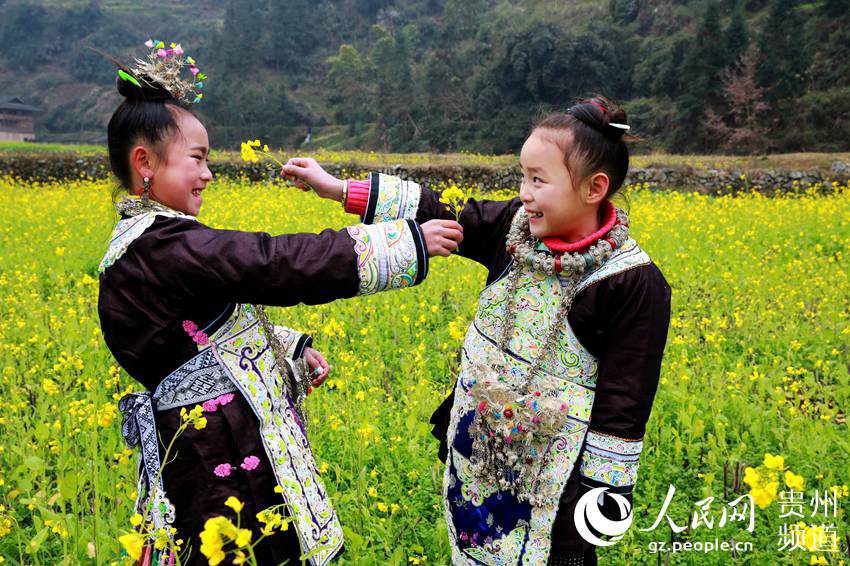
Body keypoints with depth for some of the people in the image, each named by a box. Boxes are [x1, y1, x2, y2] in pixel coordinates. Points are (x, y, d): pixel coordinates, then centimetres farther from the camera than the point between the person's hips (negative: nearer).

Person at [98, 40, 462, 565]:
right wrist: (410, 241, -19)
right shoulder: (163, 248, -22)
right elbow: (281, 262, -25)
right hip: (224, 462, -10)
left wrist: (292, 351, 10)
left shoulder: (147, 243, 11)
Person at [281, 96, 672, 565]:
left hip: (553, 473, -5)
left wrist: (606, 492, -11)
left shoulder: (636, 285, -20)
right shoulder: (516, 225, -5)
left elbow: (624, 403, -16)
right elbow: (437, 214, -1)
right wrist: (338, 188, -4)